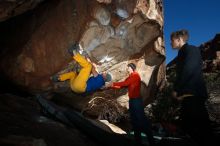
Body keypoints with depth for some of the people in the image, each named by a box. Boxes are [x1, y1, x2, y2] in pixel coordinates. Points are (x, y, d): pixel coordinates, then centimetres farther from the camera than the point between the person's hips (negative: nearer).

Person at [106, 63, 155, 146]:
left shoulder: (135, 75, -8)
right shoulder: (130, 77, 17)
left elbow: (125, 83, -17)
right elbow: (121, 86, 16)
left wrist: (113, 84, -12)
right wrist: (111, 86, 9)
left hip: (137, 100, -9)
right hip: (132, 100, 9)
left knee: (142, 120, -7)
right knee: (134, 121, 10)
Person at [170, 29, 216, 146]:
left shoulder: (191, 50, -4)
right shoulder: (181, 54, 21)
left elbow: (188, 71, -17)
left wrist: (176, 89, -12)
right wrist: (178, 90, 3)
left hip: (193, 95, -10)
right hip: (187, 95, 10)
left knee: (200, 126, -8)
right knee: (187, 124, 12)